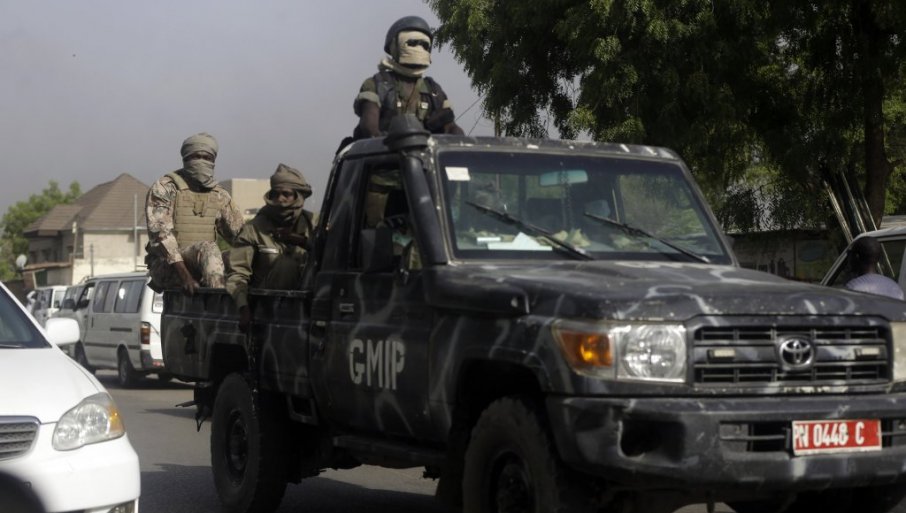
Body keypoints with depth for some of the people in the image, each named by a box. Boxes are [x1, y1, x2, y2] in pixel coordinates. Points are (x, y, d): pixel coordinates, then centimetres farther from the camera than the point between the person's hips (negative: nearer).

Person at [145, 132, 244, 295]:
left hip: (203, 267, 6)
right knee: (207, 248, -33)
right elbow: (160, 233, -16)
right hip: (166, 268, -6)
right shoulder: (165, 188, -4)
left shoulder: (219, 196, 13)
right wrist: (184, 274, -27)